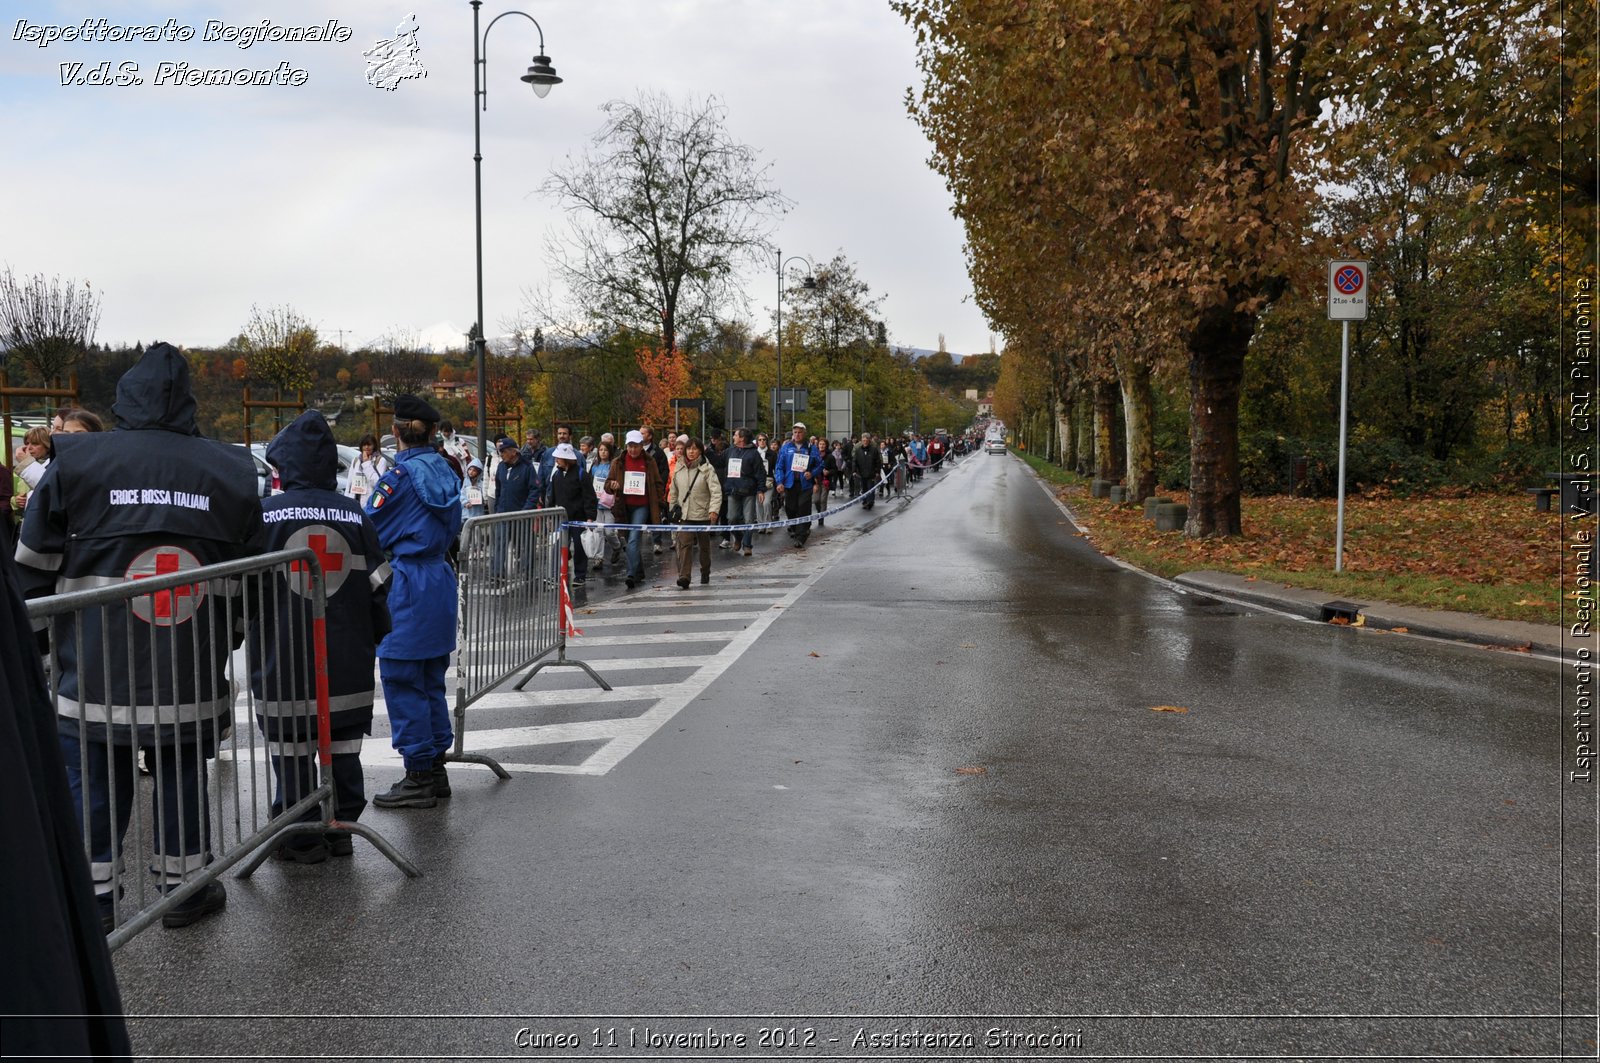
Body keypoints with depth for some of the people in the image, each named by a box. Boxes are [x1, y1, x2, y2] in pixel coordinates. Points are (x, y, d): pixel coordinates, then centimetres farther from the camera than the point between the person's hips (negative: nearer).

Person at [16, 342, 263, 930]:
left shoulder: (76, 462, -5)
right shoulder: (230, 470, 1)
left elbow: (35, 565, -2)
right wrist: (225, 637, 19)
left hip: (95, 666, -1)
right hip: (191, 671, 2)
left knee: (94, 773, 10)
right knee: (182, 771, 12)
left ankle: (93, 895, 17)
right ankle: (183, 886, 21)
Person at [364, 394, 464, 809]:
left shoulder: (400, 475, -14)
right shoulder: (444, 471, 8)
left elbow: (369, 530, -9)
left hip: (406, 585, -8)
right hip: (439, 577, 8)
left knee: (402, 681, -1)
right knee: (430, 681, 15)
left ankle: (419, 777, 3)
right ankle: (435, 771, 22)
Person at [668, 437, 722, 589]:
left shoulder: (707, 469, -8)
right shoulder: (679, 469, 5)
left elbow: (716, 491, -15)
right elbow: (673, 491, 16)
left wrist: (714, 509, -26)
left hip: (703, 515, -2)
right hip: (684, 514, 2)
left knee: (704, 546, 15)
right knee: (684, 544, -14)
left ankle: (705, 573, 34)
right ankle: (684, 576, -21)